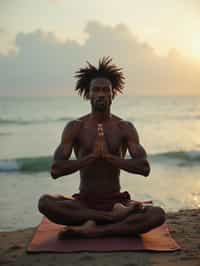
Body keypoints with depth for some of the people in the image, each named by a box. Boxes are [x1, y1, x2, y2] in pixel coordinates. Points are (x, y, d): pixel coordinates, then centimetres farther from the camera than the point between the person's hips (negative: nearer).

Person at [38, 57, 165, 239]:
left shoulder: (125, 128, 1)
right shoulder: (74, 127, -2)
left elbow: (144, 168, -11)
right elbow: (56, 170, -13)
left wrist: (108, 157, -21)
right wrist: (92, 156, -21)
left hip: (116, 201, 1)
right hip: (84, 204, 0)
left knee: (158, 215, -27)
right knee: (45, 203, -30)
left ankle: (91, 230, -25)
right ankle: (113, 217, -24)